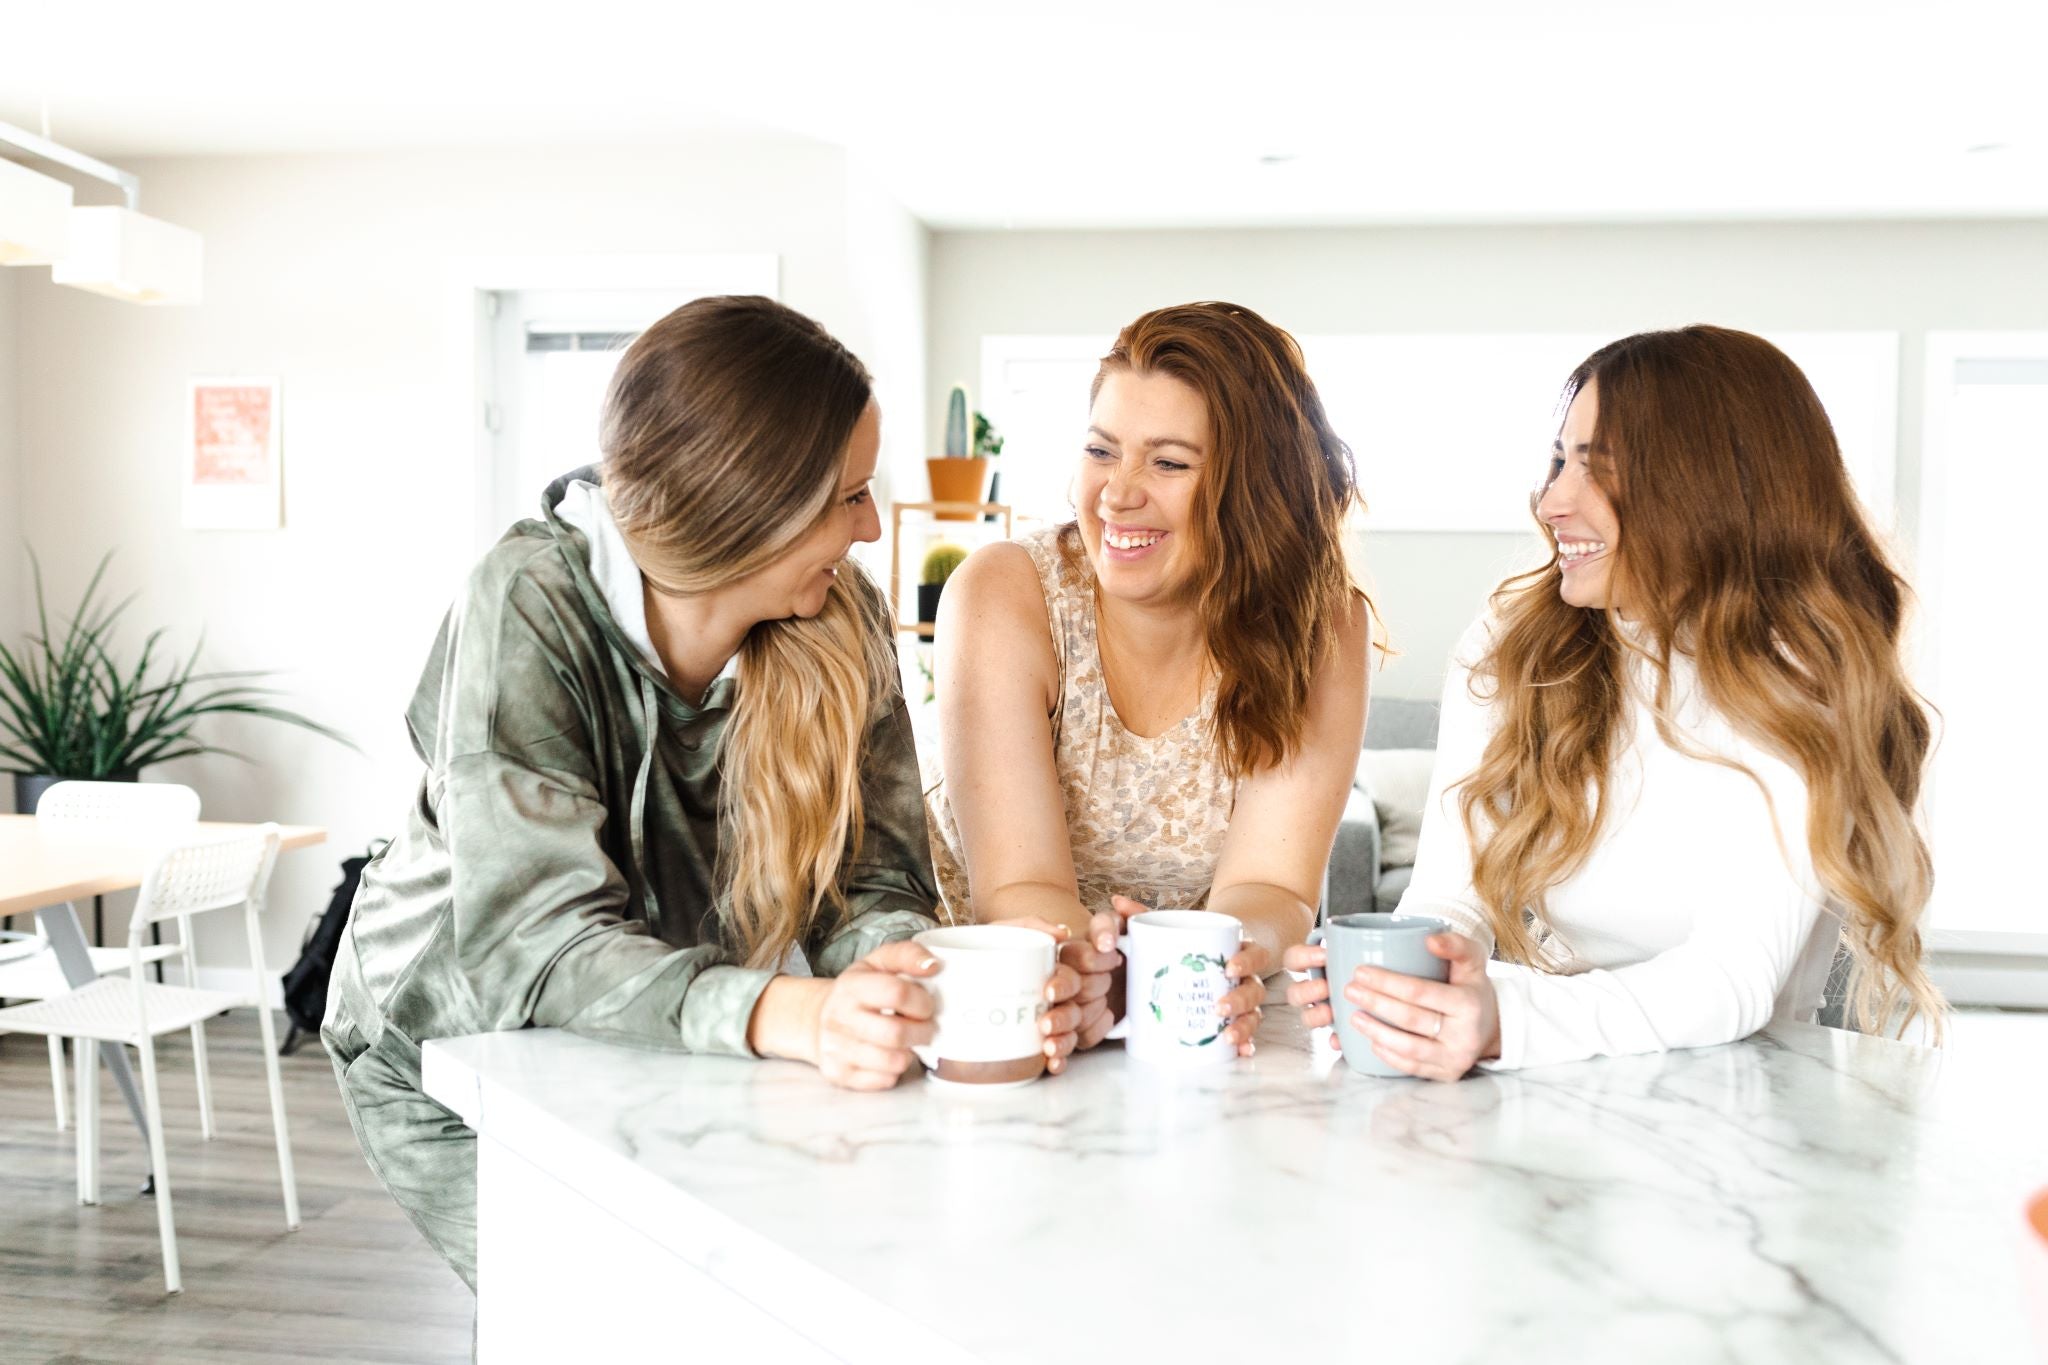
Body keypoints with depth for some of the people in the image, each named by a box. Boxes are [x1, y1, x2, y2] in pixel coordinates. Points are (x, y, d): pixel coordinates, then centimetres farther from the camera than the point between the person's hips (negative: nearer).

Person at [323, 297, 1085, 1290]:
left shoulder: (841, 621, -13)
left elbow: (870, 882, -14)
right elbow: (534, 942, -33)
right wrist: (786, 1015, -50)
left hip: (669, 1051, 4)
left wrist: (913, 976, -39)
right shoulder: (533, 604, -26)